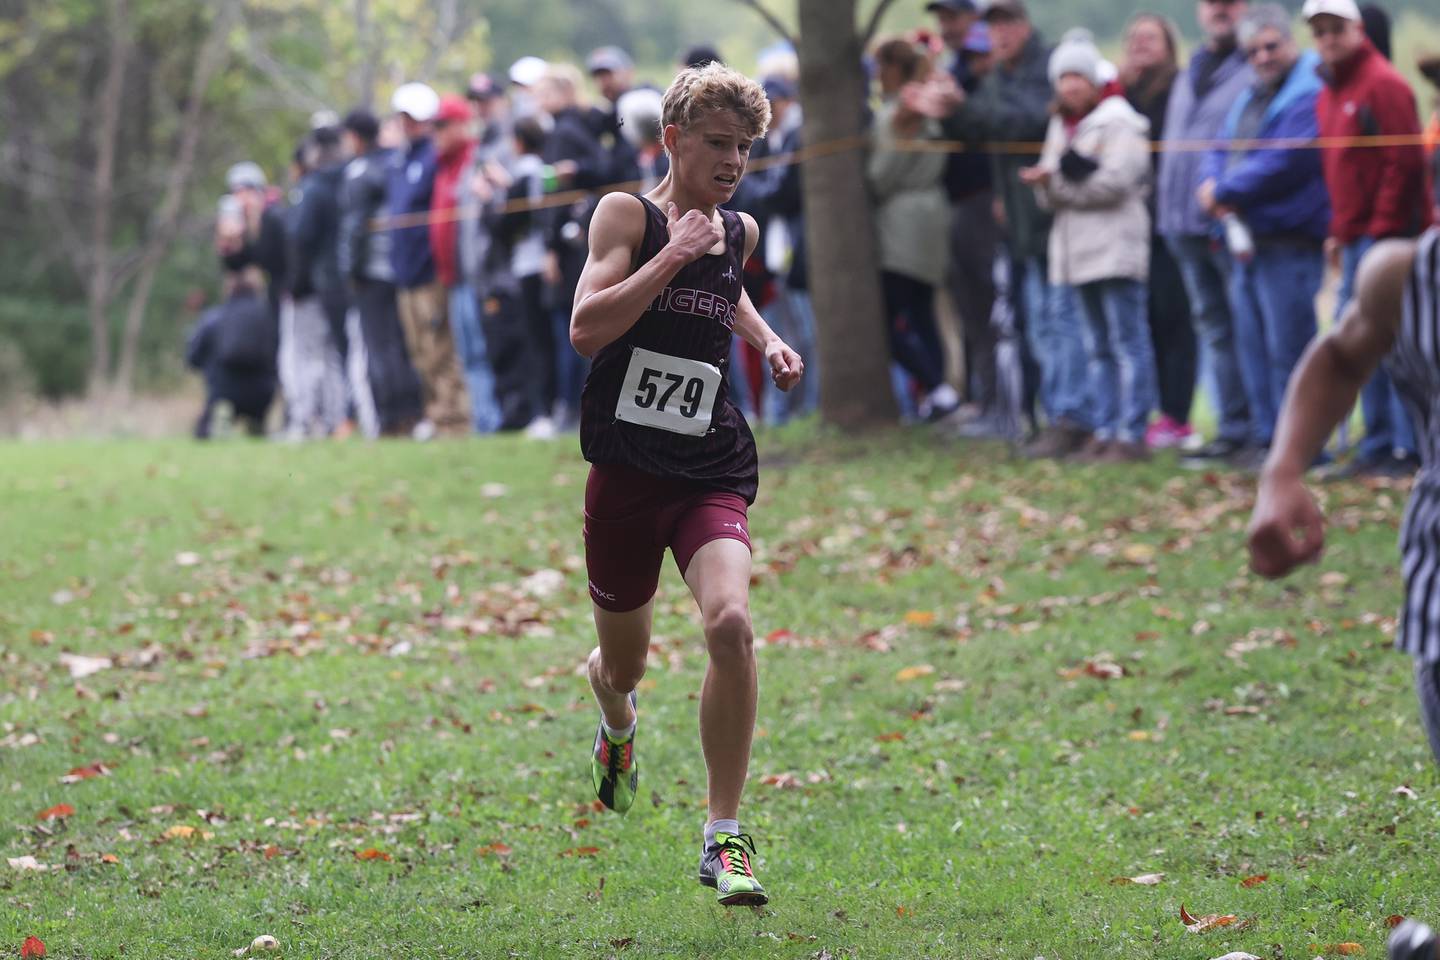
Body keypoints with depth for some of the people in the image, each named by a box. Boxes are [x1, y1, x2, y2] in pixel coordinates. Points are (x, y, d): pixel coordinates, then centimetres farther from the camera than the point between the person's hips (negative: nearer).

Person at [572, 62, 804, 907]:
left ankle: (725, 837, -17)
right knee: (622, 664, 13)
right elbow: (586, 328, -18)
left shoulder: (740, 232, 10)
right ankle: (618, 726, 55)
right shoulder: (628, 214, -5)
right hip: (626, 469, -2)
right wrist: (673, 256, -21)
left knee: (731, 624, -26)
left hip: (714, 473, 2)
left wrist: (767, 339, 18)